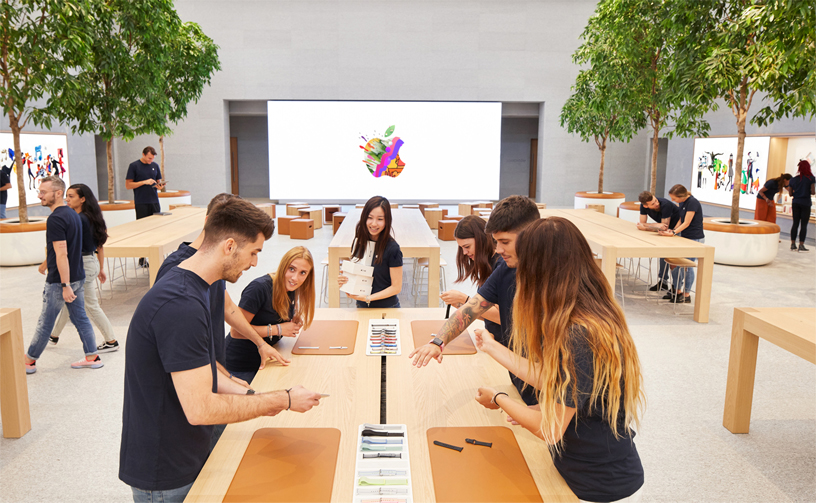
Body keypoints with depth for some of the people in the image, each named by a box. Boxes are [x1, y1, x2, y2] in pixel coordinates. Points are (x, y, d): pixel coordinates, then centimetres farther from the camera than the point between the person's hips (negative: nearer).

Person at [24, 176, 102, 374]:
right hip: (78, 276, 9)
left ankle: (29, 362, 21)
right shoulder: (72, 213, 9)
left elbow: (62, 254, -24)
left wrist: (65, 286, -24)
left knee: (45, 323, 6)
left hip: (59, 281, -9)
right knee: (80, 318, 13)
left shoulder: (55, 219, -20)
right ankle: (92, 357, 17)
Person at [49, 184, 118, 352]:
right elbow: (100, 245, 11)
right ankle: (54, 335, 38)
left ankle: (111, 342, 8)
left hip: (83, 265, -10)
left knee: (91, 306, 1)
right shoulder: (92, 218, 6)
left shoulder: (78, 220, -21)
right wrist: (101, 268, 18)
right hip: (91, 262, 10)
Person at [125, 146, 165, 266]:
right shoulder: (134, 166, 0)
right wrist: (144, 182, -13)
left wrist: (160, 185, -4)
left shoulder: (155, 166, 13)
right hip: (141, 203, -4)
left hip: (154, 201, 4)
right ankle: (142, 257, 3)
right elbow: (128, 185, -3)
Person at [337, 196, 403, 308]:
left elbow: (397, 287, -14)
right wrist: (344, 280, -7)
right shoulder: (358, 242, -1)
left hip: (386, 308, -4)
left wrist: (368, 298, -20)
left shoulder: (392, 248, -17)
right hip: (361, 307, 5)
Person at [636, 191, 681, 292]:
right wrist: (657, 226, -32)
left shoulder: (665, 205, -36)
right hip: (668, 228, 7)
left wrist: (645, 227, -27)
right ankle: (662, 280, 13)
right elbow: (642, 223, -16)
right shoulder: (644, 206, -17)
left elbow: (665, 228, -32)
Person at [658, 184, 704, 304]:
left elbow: (686, 223, -19)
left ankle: (686, 295, 9)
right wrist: (673, 230, 0)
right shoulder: (682, 203, 7)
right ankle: (677, 291, 22)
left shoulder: (693, 203, -19)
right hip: (684, 237, 9)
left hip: (695, 239, -9)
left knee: (688, 266, -3)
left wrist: (673, 233, -23)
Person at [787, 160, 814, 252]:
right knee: (804, 225, 1)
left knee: (795, 223, 10)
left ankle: (793, 244, 9)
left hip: (795, 203, 4)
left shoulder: (793, 179, 4)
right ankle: (801, 245, 0)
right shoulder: (811, 178, -7)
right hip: (805, 203, -4)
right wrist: (807, 192, 9)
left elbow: (790, 194, 5)